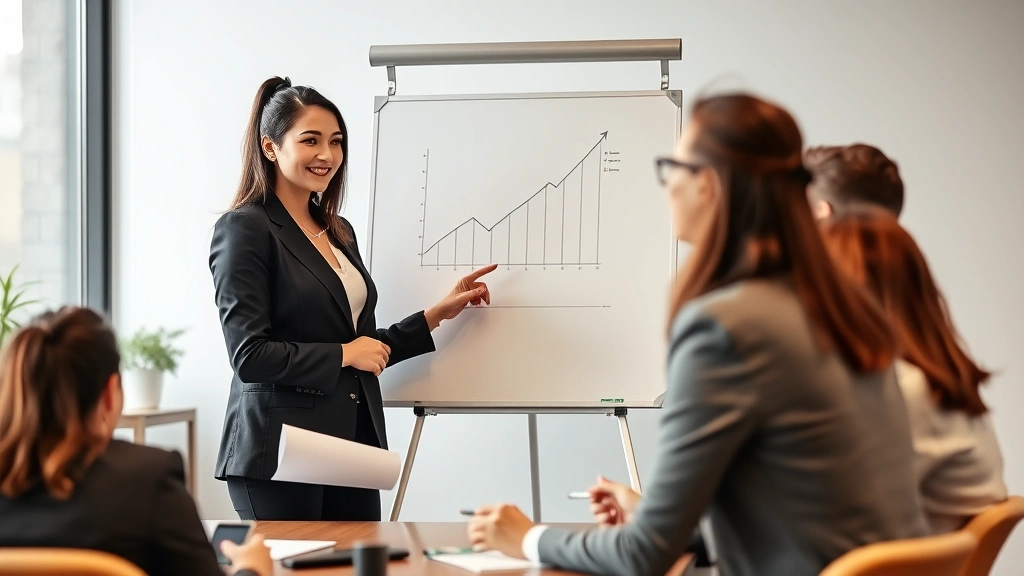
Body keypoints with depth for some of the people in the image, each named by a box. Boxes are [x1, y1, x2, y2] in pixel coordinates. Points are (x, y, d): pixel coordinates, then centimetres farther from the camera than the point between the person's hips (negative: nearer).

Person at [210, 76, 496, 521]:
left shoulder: (338, 232, 17)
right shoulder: (246, 229, -7)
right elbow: (249, 355, -14)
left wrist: (438, 314, 16)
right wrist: (343, 354, -9)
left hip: (354, 446, 7)